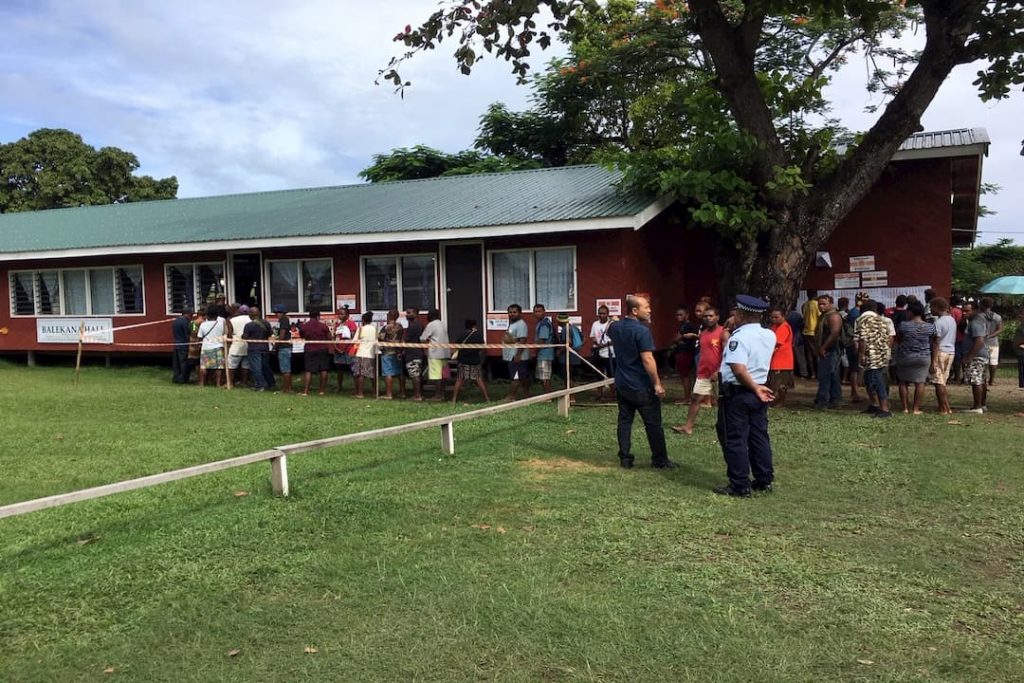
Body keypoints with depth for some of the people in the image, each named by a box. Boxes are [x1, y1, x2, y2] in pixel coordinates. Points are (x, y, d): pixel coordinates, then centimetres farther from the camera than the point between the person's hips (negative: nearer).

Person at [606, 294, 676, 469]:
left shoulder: (615, 327, 3)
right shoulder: (642, 330, -20)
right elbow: (647, 360, -24)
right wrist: (657, 383, -19)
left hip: (622, 384, 7)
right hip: (641, 386, -7)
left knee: (624, 421, 11)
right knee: (653, 424, 4)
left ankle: (625, 459, 12)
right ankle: (660, 461, 11)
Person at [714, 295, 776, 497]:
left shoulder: (739, 337, -19)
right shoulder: (770, 336, 4)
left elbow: (739, 369, -28)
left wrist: (755, 389, -18)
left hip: (737, 393, -7)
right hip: (758, 393, 7)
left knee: (735, 440, 1)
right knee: (759, 437, 15)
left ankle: (739, 486, 5)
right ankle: (764, 481, 22)